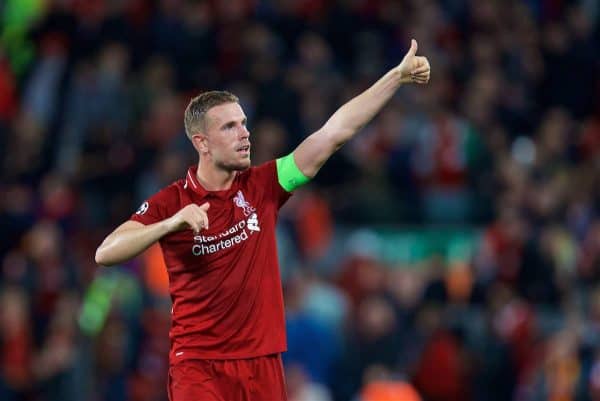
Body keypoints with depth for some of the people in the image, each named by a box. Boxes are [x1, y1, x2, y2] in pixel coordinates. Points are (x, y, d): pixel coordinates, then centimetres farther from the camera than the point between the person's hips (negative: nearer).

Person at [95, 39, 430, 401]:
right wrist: (170, 224, -28)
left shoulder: (262, 187, 4)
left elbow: (335, 131, 2)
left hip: (262, 364, 4)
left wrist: (397, 76, -3)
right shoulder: (169, 203, -4)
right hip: (198, 367, -4)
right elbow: (106, 254, -14)